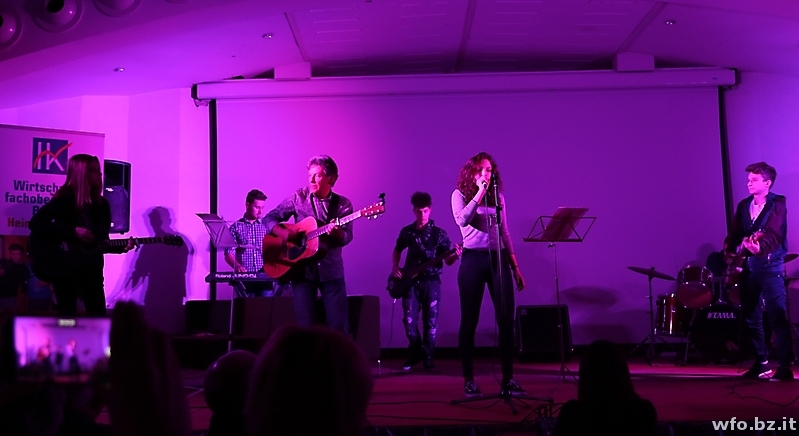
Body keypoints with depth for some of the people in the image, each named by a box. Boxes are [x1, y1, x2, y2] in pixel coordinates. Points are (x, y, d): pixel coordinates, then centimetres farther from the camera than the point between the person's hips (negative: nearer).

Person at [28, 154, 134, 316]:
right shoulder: (64, 200, -9)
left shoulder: (102, 204, 8)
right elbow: (35, 223, -21)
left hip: (92, 267, 5)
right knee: (68, 315, -2)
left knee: (99, 315, 4)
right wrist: (73, 231, -25)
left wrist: (122, 247, -8)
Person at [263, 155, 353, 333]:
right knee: (305, 325, 1)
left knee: (339, 326, -2)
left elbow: (347, 237, -7)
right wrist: (283, 233, -16)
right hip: (303, 270, 0)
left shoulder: (343, 204, 2)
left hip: (331, 271, 0)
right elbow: (269, 218, 4)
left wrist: (336, 232, -30)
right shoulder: (299, 197, 2)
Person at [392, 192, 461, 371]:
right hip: (410, 281, 2)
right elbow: (397, 250, 22)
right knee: (409, 320, -4)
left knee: (431, 321, 1)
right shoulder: (406, 231, 6)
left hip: (431, 281, -1)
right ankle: (415, 353, 16)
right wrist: (395, 267, 6)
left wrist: (455, 255, -23)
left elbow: (447, 261, -2)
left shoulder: (439, 233, -1)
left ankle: (427, 356, 14)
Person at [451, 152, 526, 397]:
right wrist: (479, 193, -15)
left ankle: (508, 378, 5)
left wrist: (515, 266, 11)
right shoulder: (460, 194, 3)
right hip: (473, 259, -3)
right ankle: (469, 380, 8)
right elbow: (462, 220, -17)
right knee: (469, 321, 0)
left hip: (498, 259, 3)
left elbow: (505, 233, 15)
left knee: (506, 319, -2)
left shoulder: (498, 196, 14)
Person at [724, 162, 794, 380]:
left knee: (777, 316, -12)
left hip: (770, 265, -7)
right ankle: (761, 363, 20)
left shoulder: (777, 205, -6)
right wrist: (730, 252, -5)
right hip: (747, 266, 7)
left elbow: (773, 234, -22)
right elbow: (734, 234, 12)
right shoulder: (744, 205, 14)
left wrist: (759, 246, -40)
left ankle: (785, 366, -9)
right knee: (751, 317, 10)